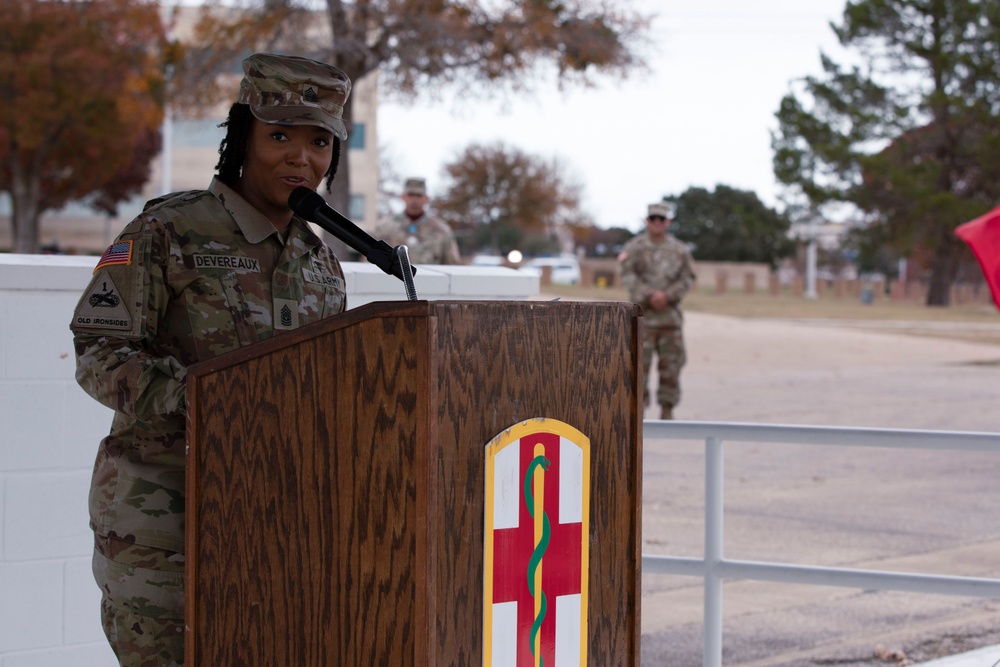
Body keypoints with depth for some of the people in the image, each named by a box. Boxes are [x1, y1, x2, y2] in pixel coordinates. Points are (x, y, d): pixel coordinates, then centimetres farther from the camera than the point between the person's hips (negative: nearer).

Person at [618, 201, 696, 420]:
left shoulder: (680, 250, 9)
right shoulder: (635, 247, 2)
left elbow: (688, 278, 3)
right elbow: (628, 277, -7)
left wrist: (666, 296, -13)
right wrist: (649, 296, -19)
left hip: (670, 314, 3)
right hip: (642, 314, -2)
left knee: (671, 363, 2)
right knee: (639, 363, -5)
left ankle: (667, 410, 10)